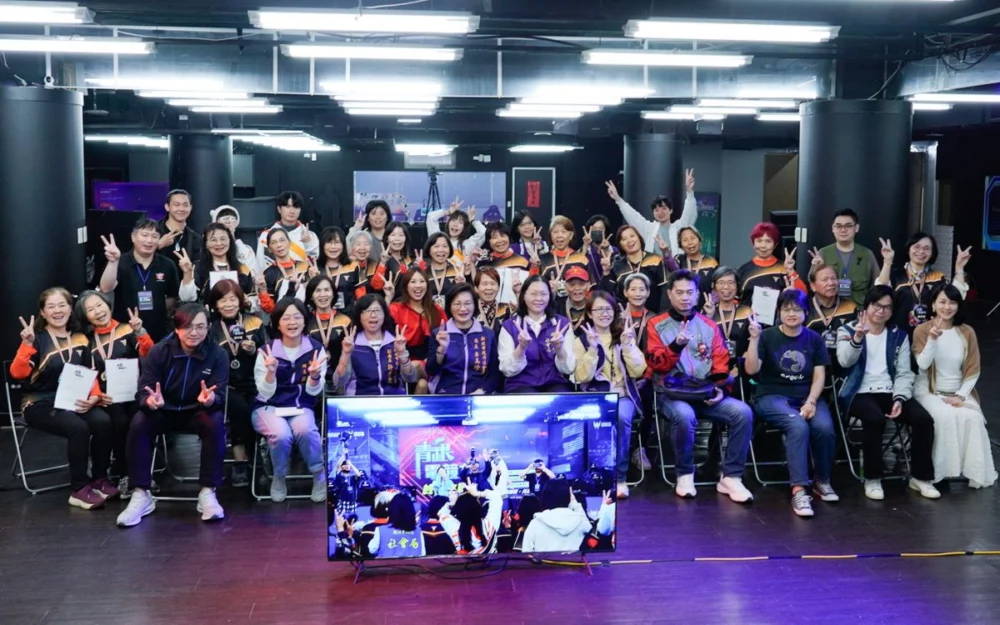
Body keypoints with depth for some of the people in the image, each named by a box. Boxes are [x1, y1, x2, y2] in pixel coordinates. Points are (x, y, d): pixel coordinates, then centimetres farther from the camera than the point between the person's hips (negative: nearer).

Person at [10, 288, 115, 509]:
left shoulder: (80, 339, 10)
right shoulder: (36, 338, -4)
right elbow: (18, 373, -17)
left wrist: (93, 398, -8)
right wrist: (27, 344, -29)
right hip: (41, 404, -4)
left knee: (103, 422, -26)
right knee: (78, 427, -32)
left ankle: (100, 478, -9)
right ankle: (79, 489, -19)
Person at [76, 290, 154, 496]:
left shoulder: (127, 330, 7)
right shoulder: (88, 341, 14)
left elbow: (149, 355, -6)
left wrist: (140, 332, -19)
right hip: (108, 398, 1)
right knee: (120, 423, -30)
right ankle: (123, 474, -16)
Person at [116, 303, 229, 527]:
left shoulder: (217, 354, -13)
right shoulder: (158, 351, -11)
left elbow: (220, 396, -18)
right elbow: (143, 392, -16)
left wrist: (211, 398, -44)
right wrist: (150, 400, -41)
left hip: (199, 411, -1)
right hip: (164, 410, 1)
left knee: (216, 422, -33)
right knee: (138, 423, -28)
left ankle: (207, 493, -25)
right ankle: (141, 495, -21)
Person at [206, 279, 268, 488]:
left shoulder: (255, 322, 9)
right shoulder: (210, 327, 7)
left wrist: (255, 351, -10)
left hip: (253, 384, 1)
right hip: (226, 385, -1)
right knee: (240, 408, -31)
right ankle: (240, 462, -20)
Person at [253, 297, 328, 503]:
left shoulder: (316, 349, -3)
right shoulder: (267, 351, -7)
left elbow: (313, 392, -1)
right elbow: (265, 395, -7)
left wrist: (314, 375, -23)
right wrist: (271, 372, -26)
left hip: (300, 407, 1)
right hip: (268, 408, -1)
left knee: (305, 430, -34)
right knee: (281, 434, -33)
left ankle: (320, 476, -7)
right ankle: (279, 478, -3)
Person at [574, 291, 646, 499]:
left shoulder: (625, 336, 12)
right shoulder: (582, 340, 7)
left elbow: (638, 371, 1)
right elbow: (583, 377, -6)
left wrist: (627, 345, -10)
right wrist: (593, 348, -15)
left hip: (622, 394, 1)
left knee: (621, 417, -34)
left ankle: (619, 477, -20)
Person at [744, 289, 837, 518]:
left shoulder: (814, 339, 10)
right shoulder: (768, 336, 1)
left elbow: (819, 376, 4)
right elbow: (752, 369, -9)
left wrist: (811, 401, -12)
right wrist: (754, 338, -20)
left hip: (808, 396, 3)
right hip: (773, 397, -3)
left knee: (824, 427, -28)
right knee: (798, 426, -34)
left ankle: (822, 481, -2)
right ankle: (799, 490, -34)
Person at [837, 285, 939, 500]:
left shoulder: (899, 335, 13)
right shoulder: (847, 330, 4)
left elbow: (904, 373, 7)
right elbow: (845, 361, -15)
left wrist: (899, 398, -10)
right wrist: (857, 338, -32)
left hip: (890, 393, 4)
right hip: (859, 393, -4)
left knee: (923, 418, -21)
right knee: (875, 418, -35)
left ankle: (920, 476, -3)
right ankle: (872, 478, -19)